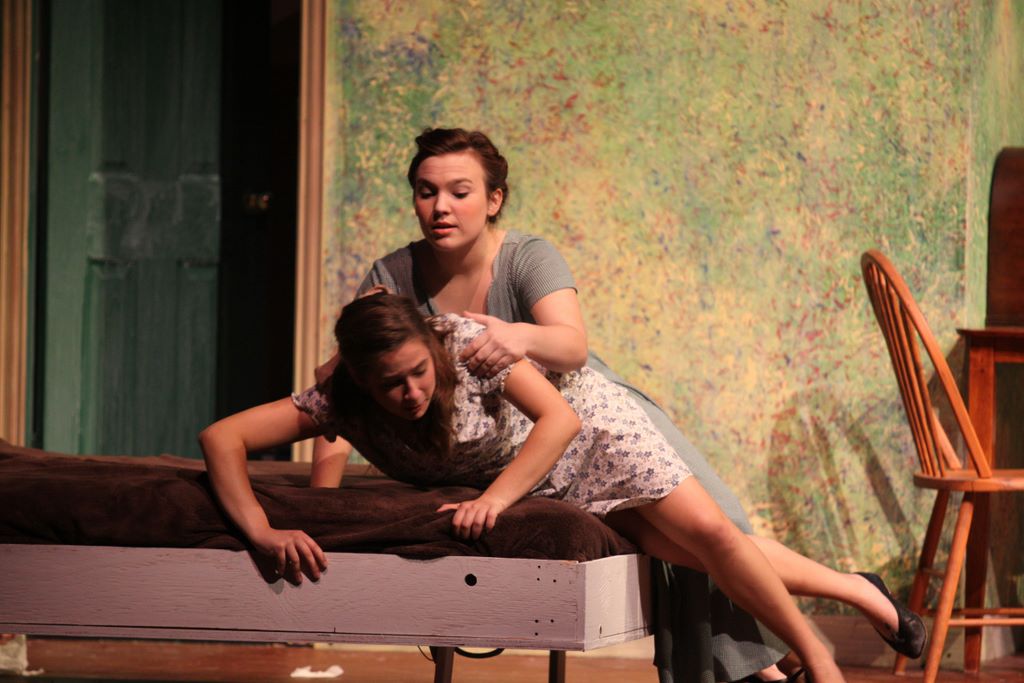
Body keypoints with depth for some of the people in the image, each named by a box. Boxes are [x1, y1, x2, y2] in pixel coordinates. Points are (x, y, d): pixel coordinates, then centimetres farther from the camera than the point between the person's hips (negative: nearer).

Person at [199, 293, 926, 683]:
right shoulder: (339, 403, -27)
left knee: (709, 532, -12)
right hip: (540, 484, 3)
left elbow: (560, 418, -35)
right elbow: (221, 437, -32)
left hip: (587, 420, -3)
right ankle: (846, 588, 17)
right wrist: (262, 531, -46)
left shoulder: (465, 341, -35)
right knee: (701, 559, -3)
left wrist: (496, 497, -45)